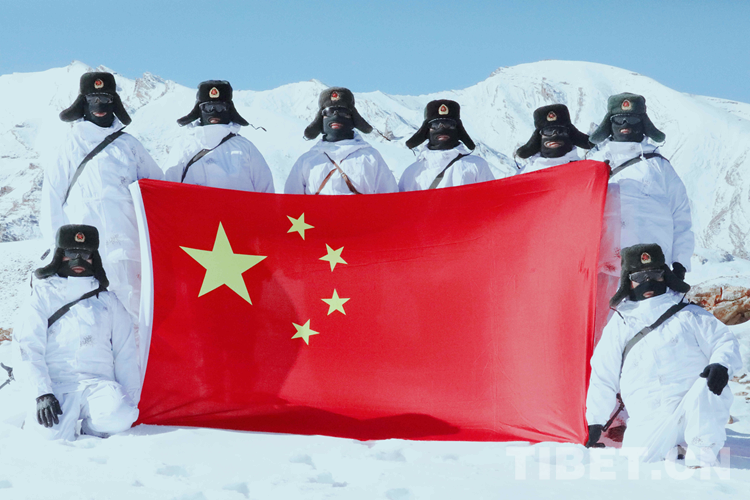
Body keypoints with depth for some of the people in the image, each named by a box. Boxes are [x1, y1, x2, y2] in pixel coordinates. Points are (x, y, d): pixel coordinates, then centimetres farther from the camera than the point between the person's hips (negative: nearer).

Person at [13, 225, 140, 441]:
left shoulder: (108, 301, 19)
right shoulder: (43, 298, 10)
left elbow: (125, 353, 16)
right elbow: (27, 350, -1)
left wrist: (129, 400, 5)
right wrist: (42, 393, -15)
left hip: (99, 384, 2)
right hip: (57, 386, -2)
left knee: (120, 416, -31)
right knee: (51, 435, -30)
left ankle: (92, 426, 3)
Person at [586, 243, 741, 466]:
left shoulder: (689, 315, 13)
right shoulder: (619, 326, 17)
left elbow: (725, 342, 7)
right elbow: (603, 377, 20)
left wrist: (721, 364, -17)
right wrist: (595, 422, 15)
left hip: (695, 412, -1)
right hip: (650, 421, 1)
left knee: (710, 385, -34)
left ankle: (702, 455, -21)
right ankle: (664, 447, 7)